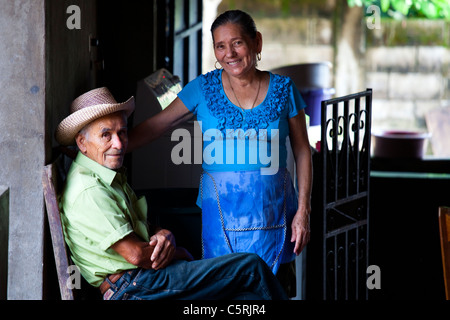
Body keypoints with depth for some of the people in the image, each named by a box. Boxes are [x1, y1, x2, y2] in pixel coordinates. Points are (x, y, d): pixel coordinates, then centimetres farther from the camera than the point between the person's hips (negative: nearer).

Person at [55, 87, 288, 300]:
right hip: (132, 288, -10)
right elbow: (136, 254, -18)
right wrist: (181, 254, -1)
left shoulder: (111, 177, 18)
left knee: (250, 297, -4)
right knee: (252, 267, -7)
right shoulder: (88, 192, -16)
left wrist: (164, 236, -3)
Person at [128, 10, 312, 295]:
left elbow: (302, 151, 6)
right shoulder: (203, 89, 3)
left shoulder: (283, 90, 3)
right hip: (221, 208, 0)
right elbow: (154, 127, 3)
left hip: (272, 207, 0)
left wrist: (303, 211, 0)